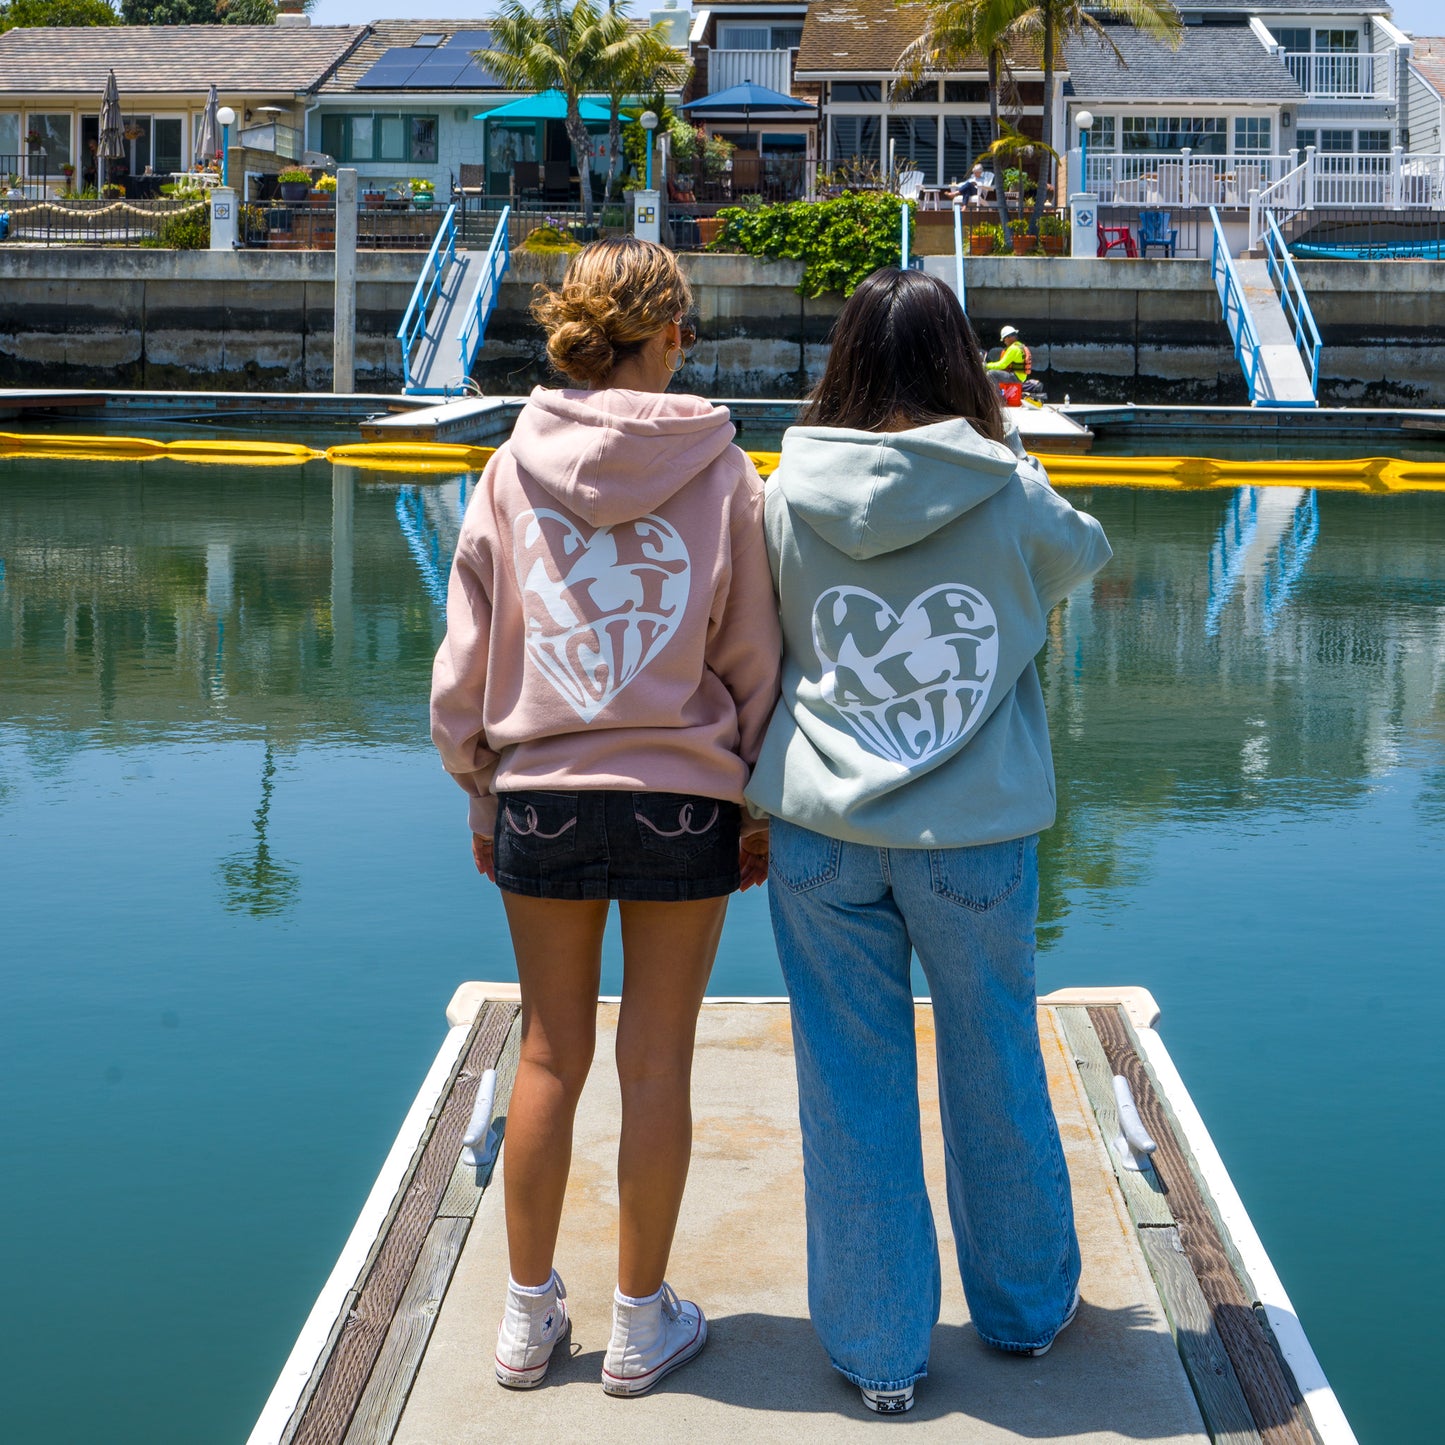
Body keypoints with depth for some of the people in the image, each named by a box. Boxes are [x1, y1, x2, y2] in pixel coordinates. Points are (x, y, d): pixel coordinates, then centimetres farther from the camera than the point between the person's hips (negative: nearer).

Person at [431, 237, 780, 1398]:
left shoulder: (514, 471, -3)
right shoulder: (719, 472, -7)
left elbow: (466, 661, 2)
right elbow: (753, 659, -3)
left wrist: (482, 794, 14)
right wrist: (761, 808, 8)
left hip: (542, 798, 2)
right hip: (682, 796, -2)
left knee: (550, 1056, 13)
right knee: (657, 1063, 8)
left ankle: (528, 1317, 25)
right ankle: (641, 1325, 20)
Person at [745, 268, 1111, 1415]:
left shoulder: (790, 495, -4)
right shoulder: (1009, 496, -7)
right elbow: (1085, 556, 15)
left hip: (823, 828, 1)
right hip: (975, 832, 0)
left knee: (853, 1083, 10)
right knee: (997, 1066, 17)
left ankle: (877, 1348, 20)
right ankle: (1026, 1305, 36)